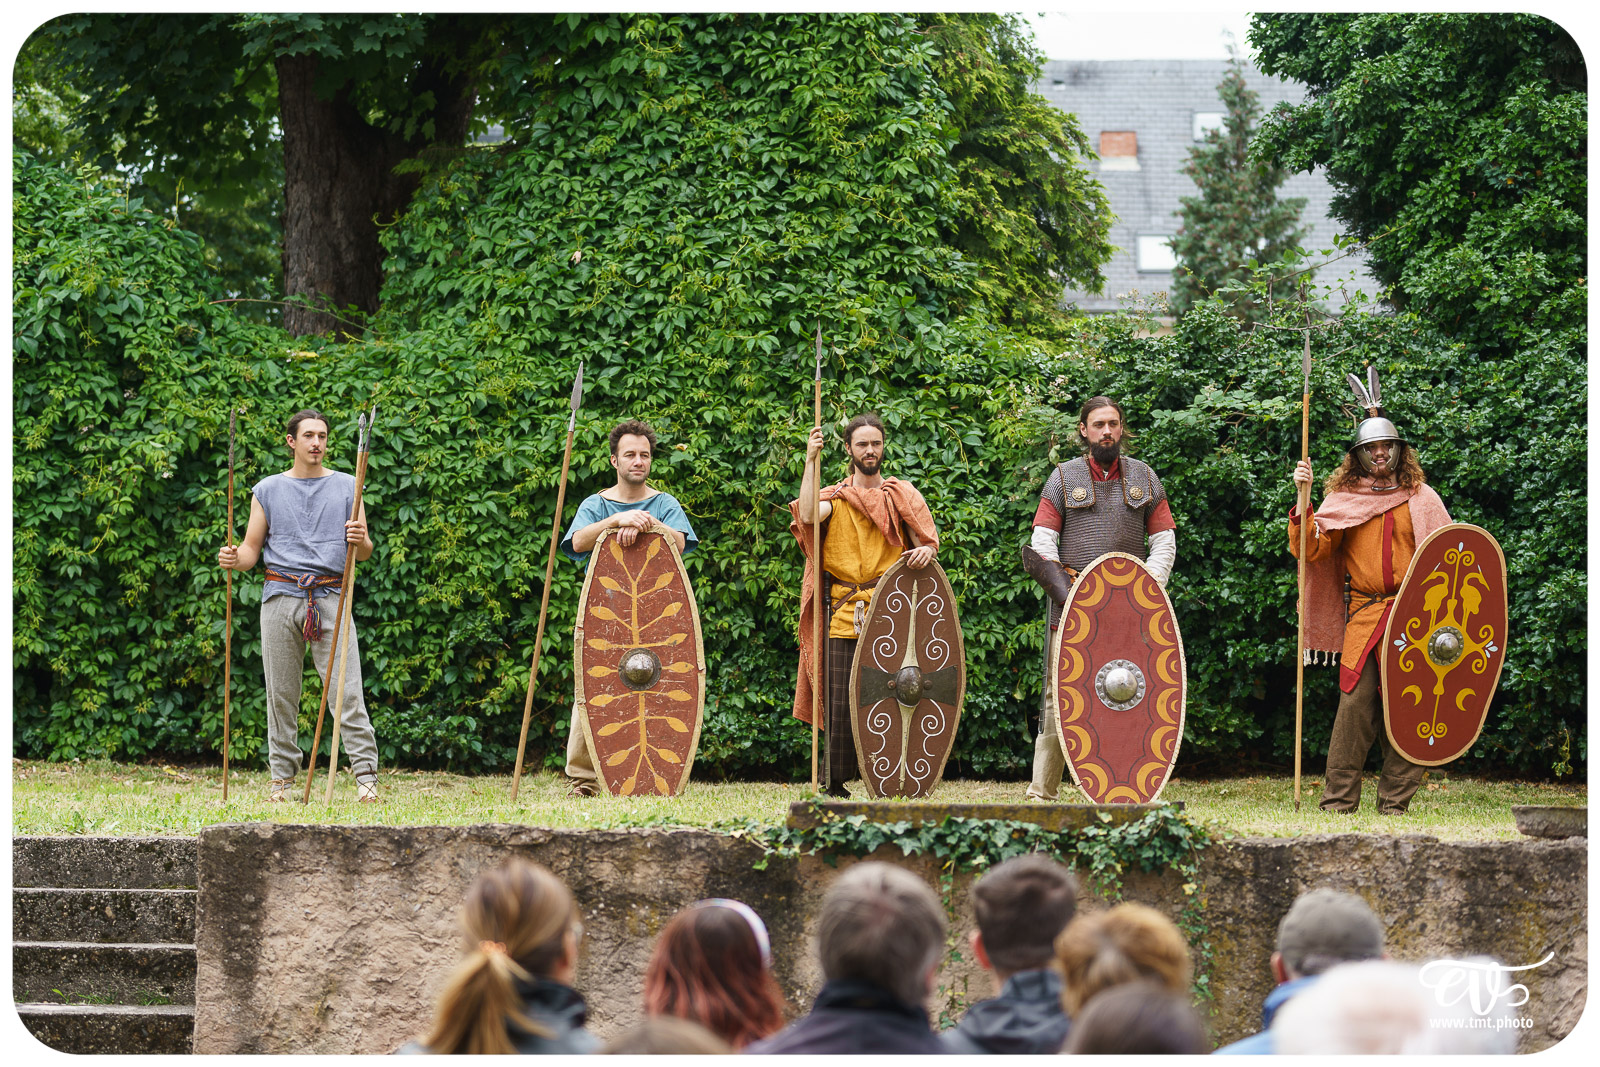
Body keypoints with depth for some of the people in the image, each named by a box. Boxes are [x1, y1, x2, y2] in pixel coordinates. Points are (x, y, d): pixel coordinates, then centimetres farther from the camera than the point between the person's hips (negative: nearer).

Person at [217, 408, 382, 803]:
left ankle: (366, 778, -14)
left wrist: (360, 541, -14)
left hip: (331, 598, -1)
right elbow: (252, 548, 13)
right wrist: (234, 559, -9)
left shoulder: (346, 487, 11)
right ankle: (282, 779, 10)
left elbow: (365, 552, 10)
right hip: (281, 596, 1)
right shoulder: (268, 490, 12)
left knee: (347, 692, -10)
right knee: (282, 695, 2)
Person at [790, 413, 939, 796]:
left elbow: (926, 542, 6)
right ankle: (834, 786, 4)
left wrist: (925, 552, -18)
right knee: (841, 704, -4)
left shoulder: (901, 494, 13)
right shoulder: (834, 497, 11)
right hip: (843, 616, 0)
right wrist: (811, 461, -11)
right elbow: (807, 514, -12)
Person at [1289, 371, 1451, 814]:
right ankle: (1338, 800, -3)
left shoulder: (1420, 498, 10)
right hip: (1363, 616, 0)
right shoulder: (1343, 499, 10)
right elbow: (1310, 550, 0)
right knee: (1355, 703, -9)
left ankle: (1395, 801, 5)